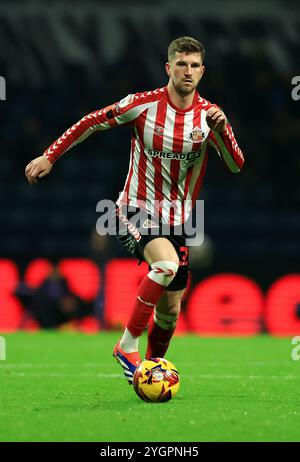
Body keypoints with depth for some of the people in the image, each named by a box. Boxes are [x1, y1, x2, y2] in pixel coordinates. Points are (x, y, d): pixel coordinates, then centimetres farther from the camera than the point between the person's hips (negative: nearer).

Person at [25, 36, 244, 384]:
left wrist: (220, 131, -30)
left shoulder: (210, 115, -4)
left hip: (176, 221, 4)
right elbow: (91, 123, 1)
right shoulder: (143, 104, -10)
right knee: (167, 264, -32)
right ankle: (127, 346, -20)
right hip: (136, 212, -4)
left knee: (170, 307, 6)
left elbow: (236, 166, -12)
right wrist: (49, 157, 0)